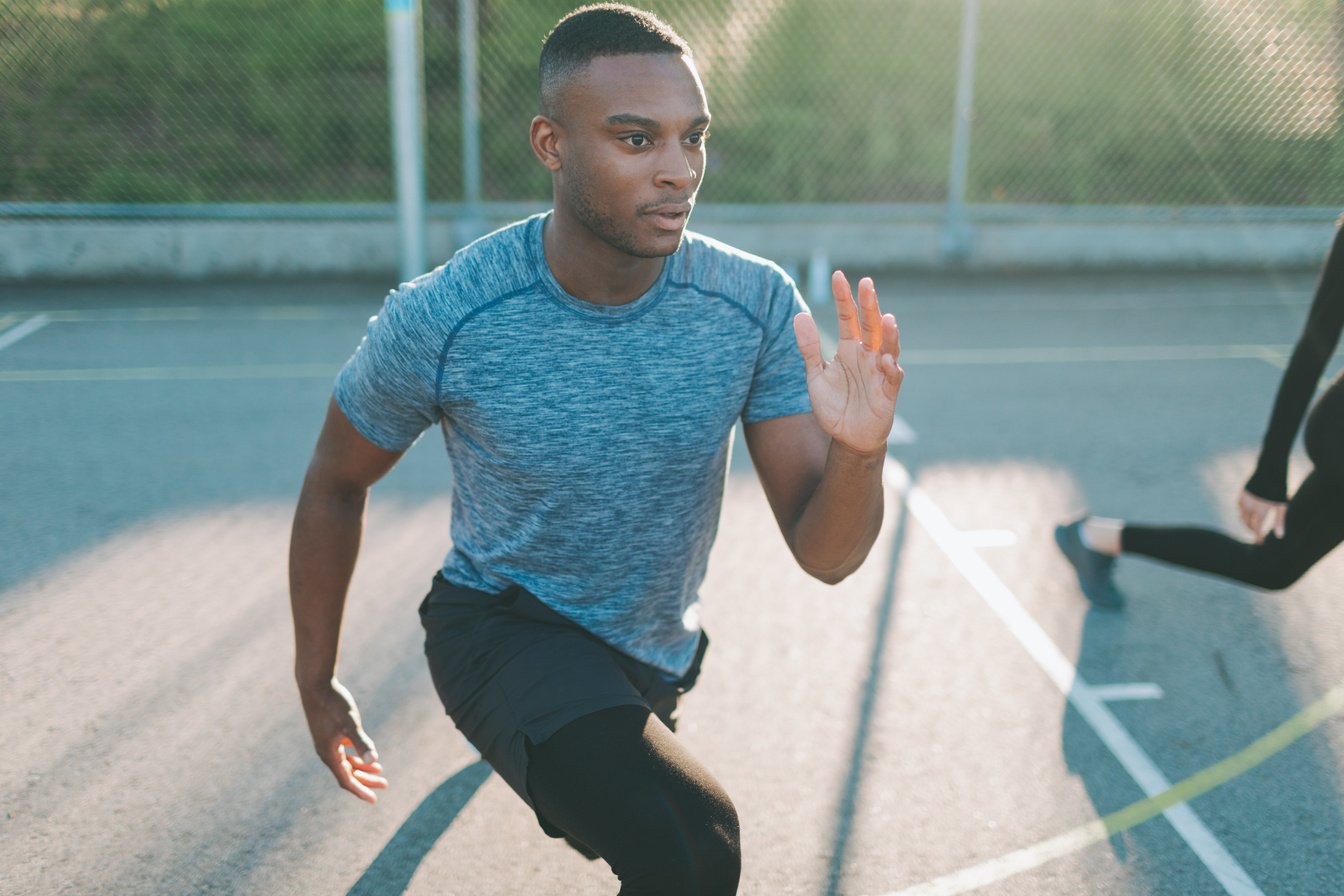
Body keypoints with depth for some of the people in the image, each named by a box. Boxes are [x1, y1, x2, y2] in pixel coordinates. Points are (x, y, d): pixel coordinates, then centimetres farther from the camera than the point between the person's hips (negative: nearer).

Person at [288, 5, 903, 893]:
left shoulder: (755, 302, -21)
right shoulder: (439, 320, -27)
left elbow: (825, 554, -19)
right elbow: (334, 485, -8)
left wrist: (858, 453, -42)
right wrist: (316, 681, 1)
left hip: (657, 651, 4)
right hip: (503, 629, -4)